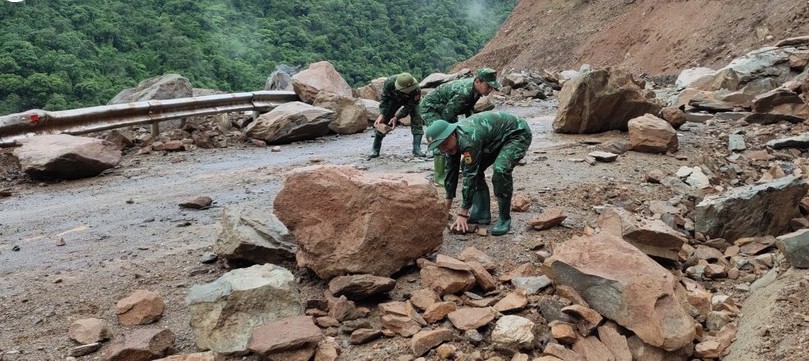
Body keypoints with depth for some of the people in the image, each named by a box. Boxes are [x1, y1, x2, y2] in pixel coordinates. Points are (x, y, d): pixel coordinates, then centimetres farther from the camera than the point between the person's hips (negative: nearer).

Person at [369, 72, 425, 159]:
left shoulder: (416, 89, -40)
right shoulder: (389, 82, -37)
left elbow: (409, 106, -29)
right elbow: (385, 99, -23)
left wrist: (397, 117, -37)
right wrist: (381, 114, -34)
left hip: (411, 101, -1)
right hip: (394, 99, 1)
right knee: (382, 122, -5)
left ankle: (417, 149, -15)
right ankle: (375, 150, 4)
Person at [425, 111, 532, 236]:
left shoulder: (467, 139, -35)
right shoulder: (451, 139, -9)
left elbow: (470, 176, -32)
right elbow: (451, 171, 4)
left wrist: (463, 213, -27)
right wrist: (448, 201, 10)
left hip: (518, 133, -9)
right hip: (498, 138, 9)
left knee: (501, 169, -30)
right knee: (471, 167, 2)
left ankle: (505, 218, -14)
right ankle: (481, 213, 8)